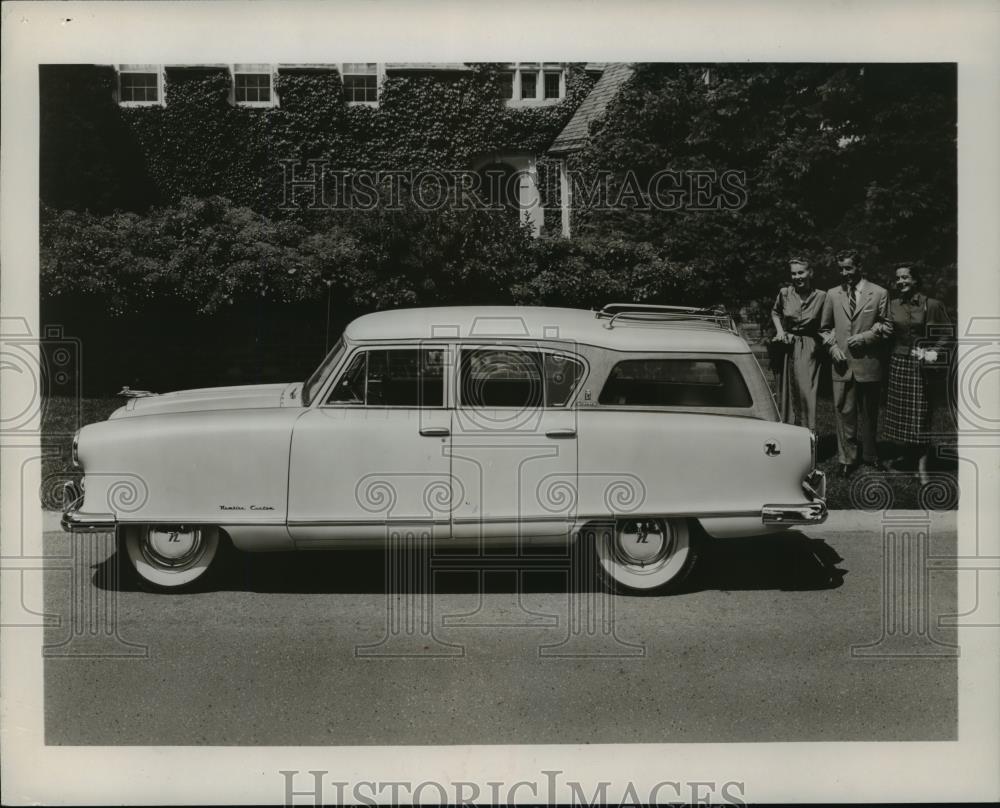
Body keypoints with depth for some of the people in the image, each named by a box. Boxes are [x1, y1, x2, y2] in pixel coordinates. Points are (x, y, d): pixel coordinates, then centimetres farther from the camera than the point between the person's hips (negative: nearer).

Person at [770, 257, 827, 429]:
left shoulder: (821, 296, -4)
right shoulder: (784, 293, 1)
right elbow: (775, 312, 19)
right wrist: (779, 331, 5)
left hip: (810, 349, -2)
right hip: (787, 348, 2)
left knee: (806, 392, -7)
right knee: (787, 391, 8)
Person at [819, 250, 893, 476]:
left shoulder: (879, 294, 1)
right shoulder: (832, 295, 8)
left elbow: (886, 328, 2)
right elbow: (824, 328, 15)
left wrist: (865, 337, -11)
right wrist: (832, 347, -1)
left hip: (869, 364, -1)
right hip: (842, 364, 1)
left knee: (869, 413, 11)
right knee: (844, 413, 0)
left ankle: (870, 455, 27)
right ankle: (847, 458, 10)